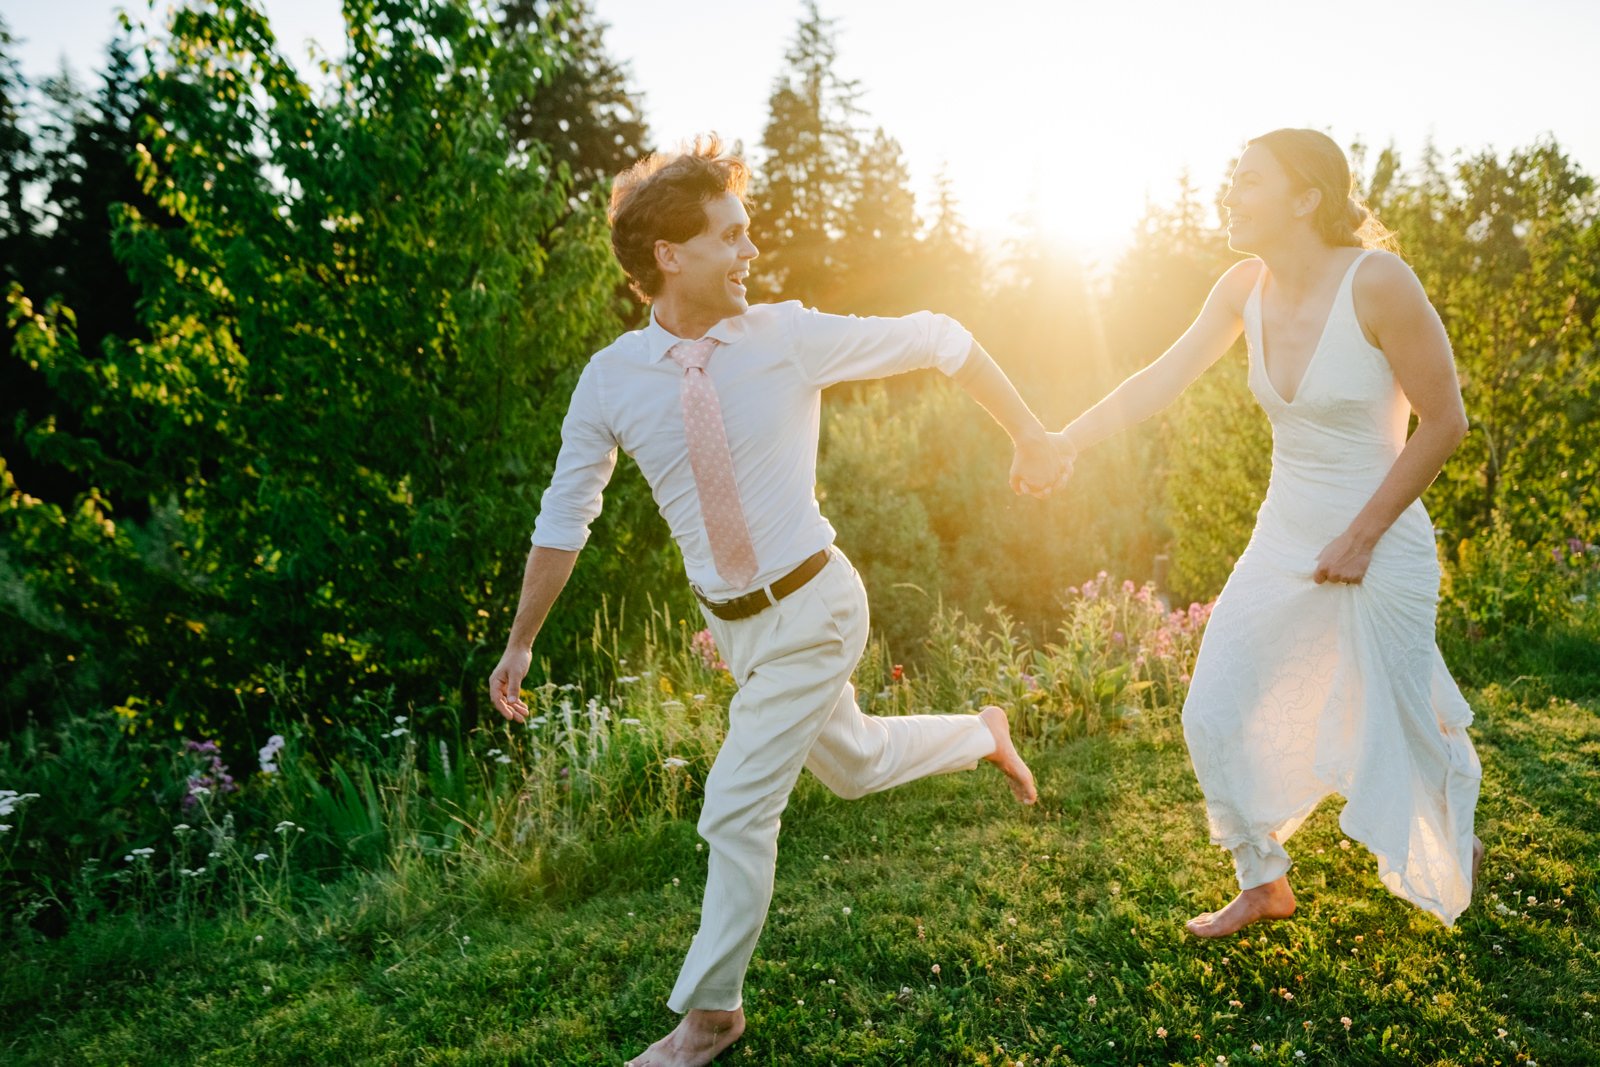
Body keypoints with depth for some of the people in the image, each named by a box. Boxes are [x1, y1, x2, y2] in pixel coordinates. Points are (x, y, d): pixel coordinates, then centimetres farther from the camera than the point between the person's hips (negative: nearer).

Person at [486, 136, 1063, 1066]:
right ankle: (982, 734, 51)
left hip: (812, 607, -4)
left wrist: (1031, 437, 1)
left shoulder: (791, 336, -14)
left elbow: (941, 341, -4)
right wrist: (522, 641, 6)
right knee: (853, 764, 22)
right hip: (737, 626, 4)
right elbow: (565, 516, 3)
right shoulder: (610, 379, -6)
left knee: (739, 807, -4)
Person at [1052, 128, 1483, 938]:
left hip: (1381, 552, -5)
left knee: (1398, 735, 9)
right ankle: (1264, 885, 25)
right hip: (1282, 543, 6)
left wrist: (1363, 536, -13)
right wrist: (1062, 442, -3)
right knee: (1213, 715, 3)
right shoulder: (1247, 288, -2)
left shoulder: (1377, 282, -19)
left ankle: (1457, 851, 44)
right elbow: (1161, 380, 3)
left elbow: (1444, 421, -14)